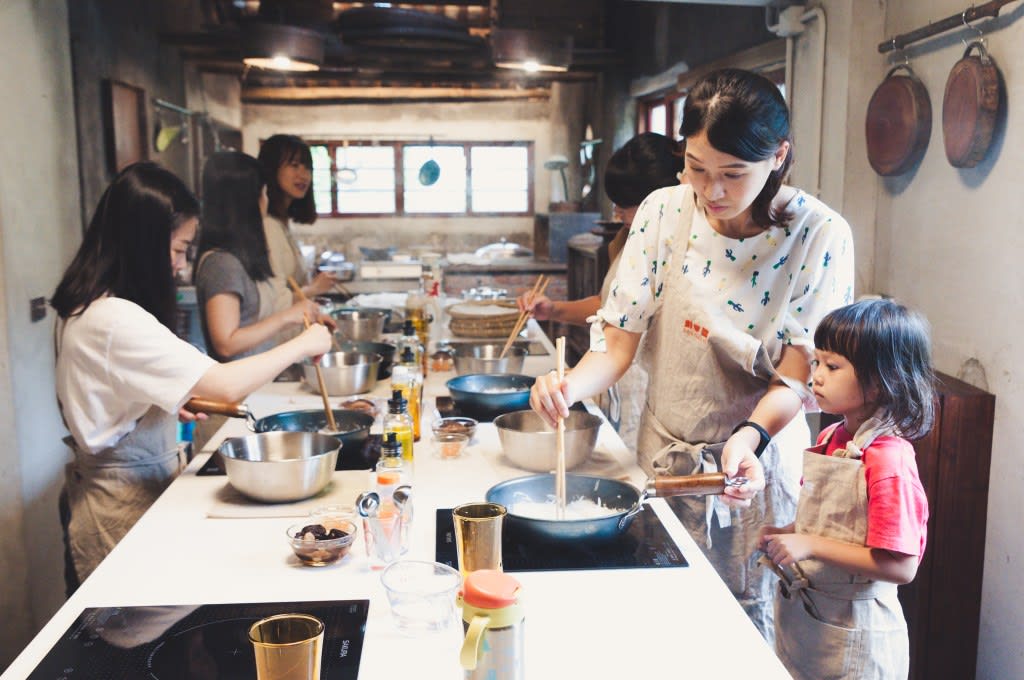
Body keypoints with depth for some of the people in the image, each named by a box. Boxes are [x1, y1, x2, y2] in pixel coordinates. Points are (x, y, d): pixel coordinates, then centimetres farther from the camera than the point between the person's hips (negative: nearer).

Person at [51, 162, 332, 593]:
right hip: (126, 499, -9)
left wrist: (170, 404, 5)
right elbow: (227, 385, -30)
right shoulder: (117, 321, -26)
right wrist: (302, 345, -17)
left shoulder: (85, 307, 5)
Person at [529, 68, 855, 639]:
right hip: (666, 458, 2)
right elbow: (619, 340, -8)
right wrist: (572, 385, -28)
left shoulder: (821, 235, -14)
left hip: (758, 466, -2)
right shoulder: (664, 213, -8)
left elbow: (797, 375, -15)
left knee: (749, 625, 12)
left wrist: (750, 436, -34)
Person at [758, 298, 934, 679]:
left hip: (851, 636, -7)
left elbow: (900, 566, -24)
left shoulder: (889, 460, -23)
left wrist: (811, 545, -26)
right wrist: (785, 536, -1)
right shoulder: (829, 440, 1)